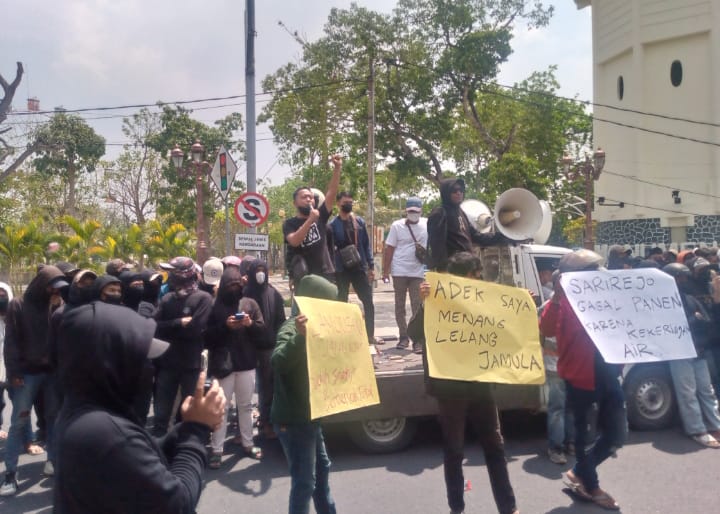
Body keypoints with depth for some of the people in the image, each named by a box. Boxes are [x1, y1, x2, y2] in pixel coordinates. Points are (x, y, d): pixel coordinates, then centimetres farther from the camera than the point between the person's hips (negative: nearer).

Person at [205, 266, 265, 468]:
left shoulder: (250, 303, 5)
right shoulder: (214, 306, 0)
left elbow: (262, 330, 3)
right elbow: (206, 337, -5)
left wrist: (250, 324, -16)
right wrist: (224, 326, -18)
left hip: (246, 362, 3)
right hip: (223, 363, -2)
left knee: (246, 405, 14)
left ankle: (247, 443, 26)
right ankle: (217, 450, 7)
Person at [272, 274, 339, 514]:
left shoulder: (312, 327, 10)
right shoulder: (291, 328, -20)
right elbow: (278, 361, -39)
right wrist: (299, 336, -54)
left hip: (308, 415, 10)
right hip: (293, 419, -10)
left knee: (322, 469, 23)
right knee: (305, 481, -5)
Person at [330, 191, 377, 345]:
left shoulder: (360, 222, 7)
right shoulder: (333, 225, -2)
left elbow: (366, 244, 9)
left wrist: (371, 266, 3)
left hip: (360, 267, 3)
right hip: (341, 270, -2)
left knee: (368, 301, 2)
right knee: (342, 303, 6)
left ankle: (370, 334, 10)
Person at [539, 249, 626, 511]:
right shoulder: (564, 300, -6)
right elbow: (546, 330, -20)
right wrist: (556, 296, -30)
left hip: (607, 375, 6)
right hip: (580, 376, -6)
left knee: (617, 433, 11)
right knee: (584, 431, 7)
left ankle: (578, 473, 29)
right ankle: (591, 486, 27)